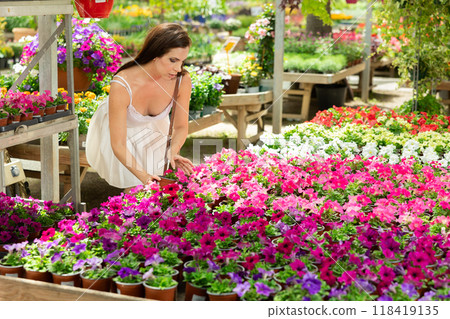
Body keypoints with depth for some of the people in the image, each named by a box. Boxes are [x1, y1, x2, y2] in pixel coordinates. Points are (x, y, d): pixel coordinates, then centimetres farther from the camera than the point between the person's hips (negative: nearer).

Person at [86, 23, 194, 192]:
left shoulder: (182, 80, -31)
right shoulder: (122, 86, -41)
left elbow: (181, 127, -13)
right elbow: (118, 145, -35)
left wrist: (173, 151, -35)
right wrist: (143, 176, -48)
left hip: (152, 128, 3)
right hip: (115, 129, -3)